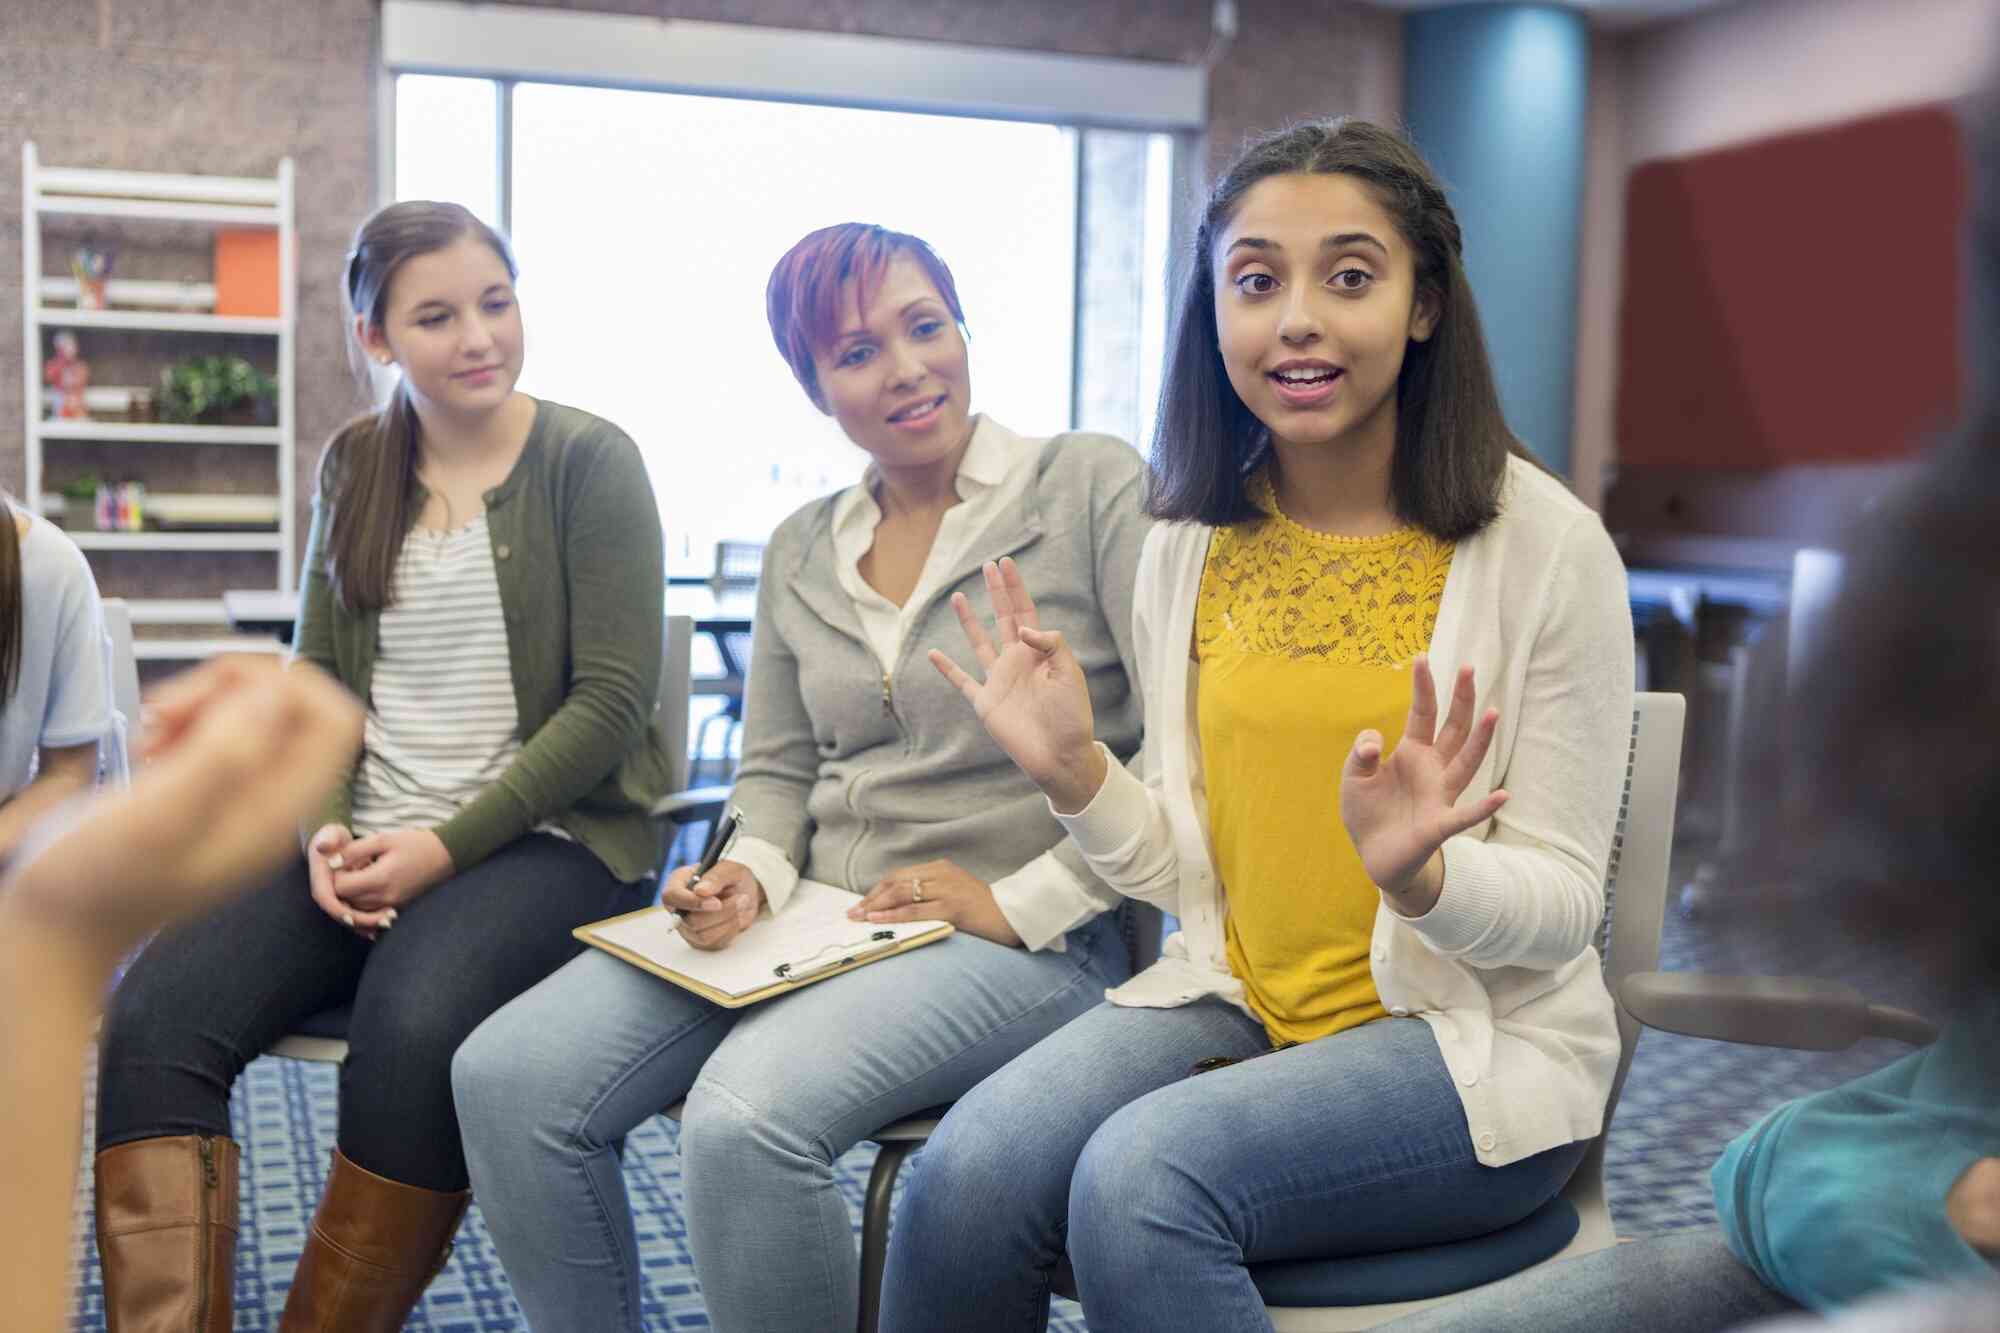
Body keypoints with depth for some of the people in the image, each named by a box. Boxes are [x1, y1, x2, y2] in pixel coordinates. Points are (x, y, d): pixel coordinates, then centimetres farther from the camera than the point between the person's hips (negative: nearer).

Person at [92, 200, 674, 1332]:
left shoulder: (590, 460, -3)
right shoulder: (355, 467, 13)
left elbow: (612, 698, -8)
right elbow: (318, 676, 14)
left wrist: (447, 845, -14)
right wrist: (324, 826, -5)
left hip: (544, 836, -4)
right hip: (366, 843, 5)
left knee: (412, 1028, -34)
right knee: (154, 1017, -21)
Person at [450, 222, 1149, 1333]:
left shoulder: (1093, 486, -4)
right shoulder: (800, 552, 14)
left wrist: (1023, 901, -13)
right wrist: (754, 874, -3)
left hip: (1027, 944, -5)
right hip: (820, 920, 6)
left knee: (744, 1118, -32)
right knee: (505, 1076, -12)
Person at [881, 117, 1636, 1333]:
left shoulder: (1547, 546, -10)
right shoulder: (1192, 546, 3)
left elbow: (1563, 907, -7)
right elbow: (1191, 873, 8)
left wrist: (1418, 874, -27)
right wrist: (1075, 774, -10)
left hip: (1475, 1042, -4)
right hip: (1236, 1002, 4)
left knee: (1141, 1177, -30)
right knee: (969, 1176, -22)